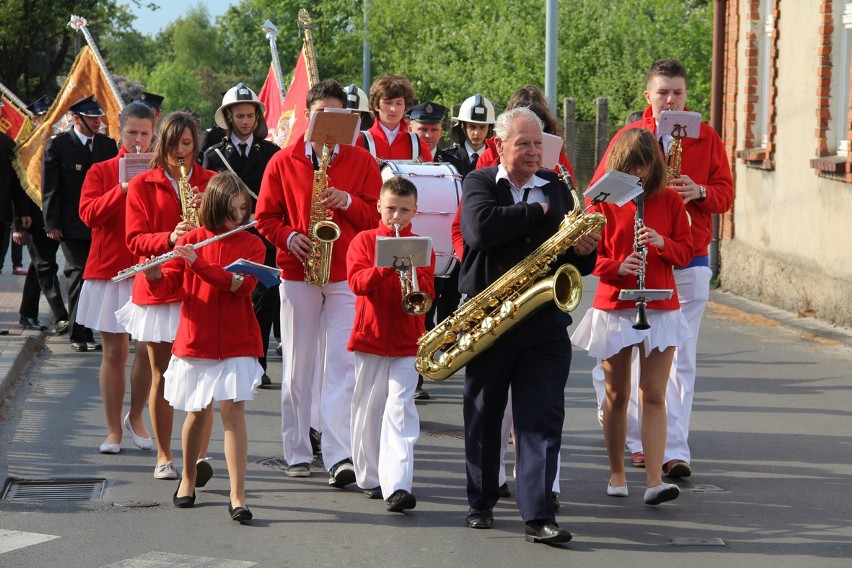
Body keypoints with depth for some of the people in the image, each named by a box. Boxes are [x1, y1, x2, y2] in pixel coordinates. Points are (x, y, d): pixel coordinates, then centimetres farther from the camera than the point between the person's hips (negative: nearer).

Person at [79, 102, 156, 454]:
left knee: (150, 349, -1)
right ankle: (113, 430, 11)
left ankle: (135, 418, 22)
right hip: (110, 269, -1)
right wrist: (121, 190, -20)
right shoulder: (101, 172, 4)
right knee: (115, 350, 2)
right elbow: (88, 214, -9)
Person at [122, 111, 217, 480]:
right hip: (158, 287, 0)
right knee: (161, 376, 4)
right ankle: (164, 456, 13)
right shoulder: (143, 186, 6)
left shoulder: (211, 183, 9)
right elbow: (135, 239, -3)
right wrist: (170, 238, -20)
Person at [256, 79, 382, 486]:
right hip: (297, 273, 1)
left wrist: (348, 201, -13)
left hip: (347, 275, -1)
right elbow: (265, 217, 7)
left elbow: (377, 216, 4)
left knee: (341, 367, -9)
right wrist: (289, 237, -11)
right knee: (297, 368, 5)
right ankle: (297, 453, 14)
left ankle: (340, 456, -13)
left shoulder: (362, 162, 7)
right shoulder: (283, 162, 6)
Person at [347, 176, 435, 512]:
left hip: (407, 342, -1)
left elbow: (427, 294, -3)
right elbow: (357, 282, -11)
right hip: (369, 338, 1)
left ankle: (397, 485, -21)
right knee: (368, 408, 9)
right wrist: (386, 266, -26)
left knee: (400, 409, -12)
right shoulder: (364, 241, 5)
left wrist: (411, 269, -21)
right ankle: (370, 477, 24)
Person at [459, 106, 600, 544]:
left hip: (544, 323, 1)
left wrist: (583, 251, -10)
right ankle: (481, 503, 25)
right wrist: (539, 213, -13)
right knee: (483, 415, 10)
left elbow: (576, 255, 14)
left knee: (543, 420, -6)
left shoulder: (557, 189, 11)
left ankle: (539, 516, -8)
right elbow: (481, 229, -20)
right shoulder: (479, 184, 2)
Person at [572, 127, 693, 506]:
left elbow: (685, 251, 5)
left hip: (660, 309, 0)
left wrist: (663, 243, -15)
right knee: (617, 396, 8)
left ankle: (655, 481, -12)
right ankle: (616, 473, 22)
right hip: (614, 307, 0)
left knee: (653, 395, -7)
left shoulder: (669, 201, 4)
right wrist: (617, 266, -19)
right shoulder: (604, 202, 1)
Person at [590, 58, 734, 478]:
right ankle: (640, 440, 16)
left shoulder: (706, 138, 8)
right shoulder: (628, 137, 5)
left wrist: (699, 191, -12)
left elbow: (725, 192, 8)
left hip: (688, 261, 0)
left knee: (680, 360, -5)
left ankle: (675, 451, -7)